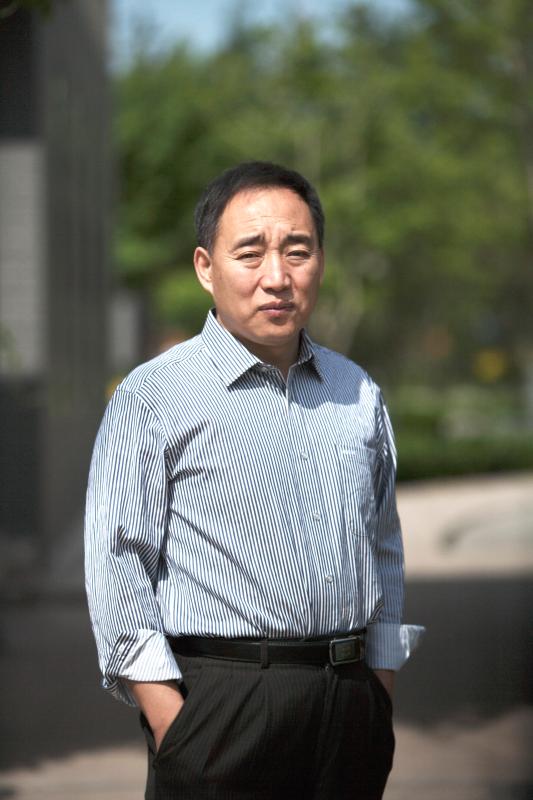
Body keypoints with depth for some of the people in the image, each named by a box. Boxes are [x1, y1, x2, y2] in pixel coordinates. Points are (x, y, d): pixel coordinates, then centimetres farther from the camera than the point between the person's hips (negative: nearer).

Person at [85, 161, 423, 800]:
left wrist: (380, 686, 14)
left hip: (351, 707, 5)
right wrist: (167, 716, -14)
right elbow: (115, 561, -8)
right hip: (221, 696, -5)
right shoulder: (152, 398, -4)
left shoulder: (360, 396, 12)